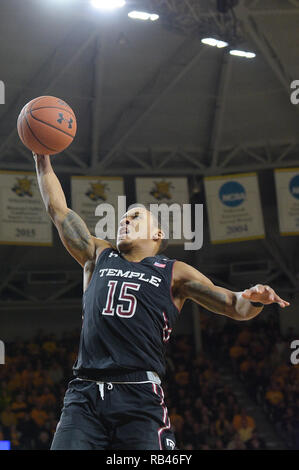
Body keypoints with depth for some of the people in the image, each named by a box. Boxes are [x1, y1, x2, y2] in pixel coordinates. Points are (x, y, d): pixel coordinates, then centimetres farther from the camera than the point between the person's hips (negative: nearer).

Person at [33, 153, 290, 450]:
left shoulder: (174, 273, 16)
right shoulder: (99, 257, 23)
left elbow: (235, 307, 12)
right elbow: (57, 208, 24)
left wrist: (254, 299, -11)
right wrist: (42, 157, 22)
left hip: (140, 398, -2)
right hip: (84, 394, 2)